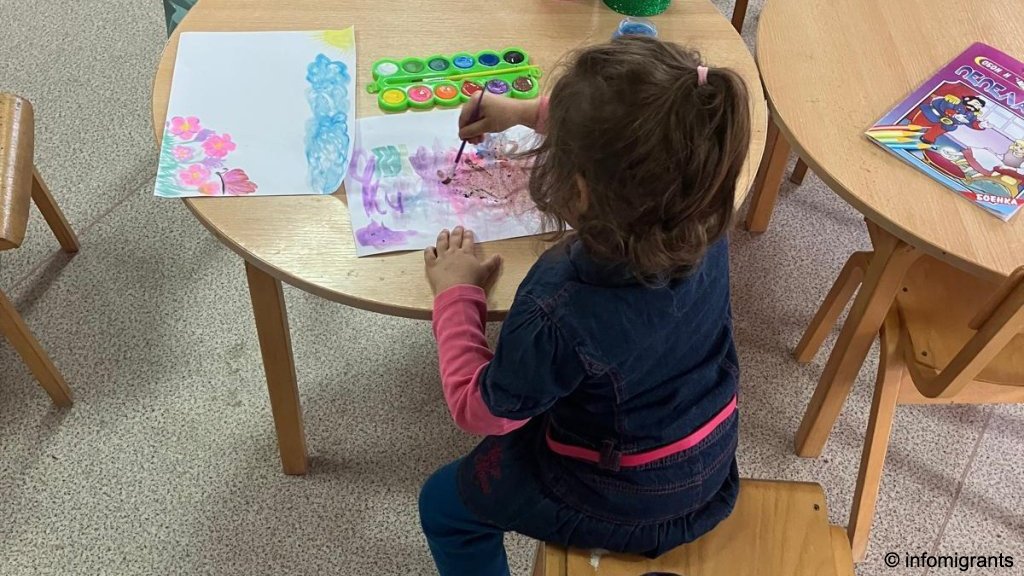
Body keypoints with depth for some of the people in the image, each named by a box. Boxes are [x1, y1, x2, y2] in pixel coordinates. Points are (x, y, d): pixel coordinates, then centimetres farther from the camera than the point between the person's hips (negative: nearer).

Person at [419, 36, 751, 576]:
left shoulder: (558, 314, -41)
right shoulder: (703, 222, -23)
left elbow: (478, 410, -19)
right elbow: (645, 140, 2)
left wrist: (456, 293, -10)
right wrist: (531, 112, 8)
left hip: (624, 505, -6)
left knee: (443, 506, 19)